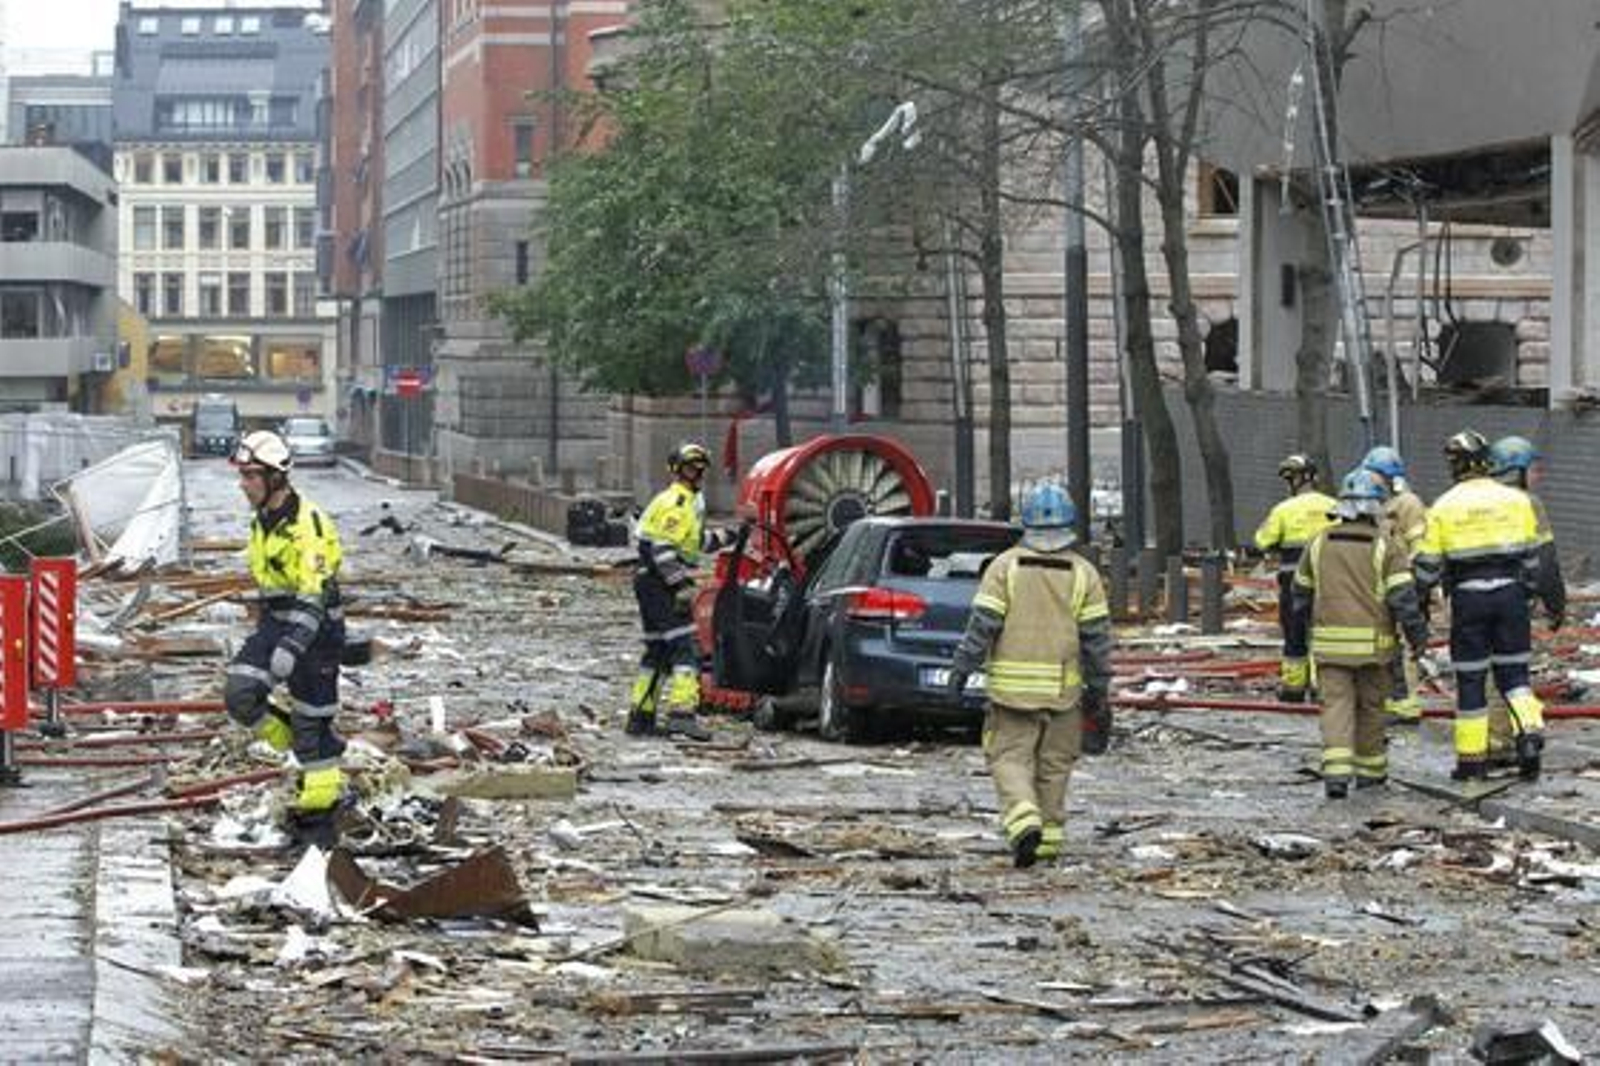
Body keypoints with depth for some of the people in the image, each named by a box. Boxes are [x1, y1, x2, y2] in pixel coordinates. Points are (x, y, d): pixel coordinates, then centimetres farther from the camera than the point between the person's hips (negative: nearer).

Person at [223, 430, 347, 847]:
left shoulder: (307, 524, -21)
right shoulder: (262, 520, 8)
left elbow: (314, 596, -27)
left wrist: (291, 649, -35)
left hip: (314, 628, -8)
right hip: (275, 623, 8)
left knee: (311, 721, -1)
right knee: (240, 696, -9)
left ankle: (321, 815, 10)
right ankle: (311, 750, 10)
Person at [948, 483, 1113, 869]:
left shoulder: (1005, 567, -3)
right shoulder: (1083, 573, 2)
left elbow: (983, 624, -9)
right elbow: (1096, 638, 2)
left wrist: (963, 667, -3)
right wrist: (1098, 689, 9)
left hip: (1012, 686, -2)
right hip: (1063, 689, 2)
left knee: (1011, 758, 3)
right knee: (1053, 765, 12)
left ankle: (1024, 820, -20)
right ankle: (1049, 837, 16)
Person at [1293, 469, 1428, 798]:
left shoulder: (1320, 543, 7)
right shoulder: (1387, 546, -5)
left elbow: (1302, 592, 15)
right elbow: (1403, 597, -10)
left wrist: (1312, 624, 30)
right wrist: (1418, 636, -2)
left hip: (1329, 643, 2)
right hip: (1372, 642, -2)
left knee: (1336, 705, -2)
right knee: (1370, 706, 12)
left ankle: (1336, 771, -18)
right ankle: (1369, 769, 24)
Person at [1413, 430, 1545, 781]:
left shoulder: (1443, 507, -3)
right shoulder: (1515, 500, 3)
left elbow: (1427, 563, 0)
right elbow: (1530, 554, 8)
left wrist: (1416, 598, 14)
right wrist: (1526, 590, 20)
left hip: (1468, 598, -2)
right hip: (1510, 593, 2)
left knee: (1470, 677, 5)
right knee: (1513, 671, 12)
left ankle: (1472, 758, 7)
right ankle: (1529, 731, -9)